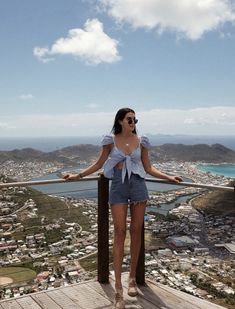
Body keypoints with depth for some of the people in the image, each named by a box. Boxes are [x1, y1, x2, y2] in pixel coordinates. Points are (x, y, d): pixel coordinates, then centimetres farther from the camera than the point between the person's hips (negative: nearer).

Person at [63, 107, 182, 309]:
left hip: (138, 185, 2)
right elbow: (99, 164, 7)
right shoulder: (111, 140, -1)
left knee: (136, 231, 5)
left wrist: (168, 177, 0)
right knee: (120, 233, -6)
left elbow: (148, 168, 9)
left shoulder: (141, 141, 4)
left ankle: (132, 278, 22)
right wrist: (78, 175, 1)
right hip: (118, 187, -2)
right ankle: (118, 288, -1)